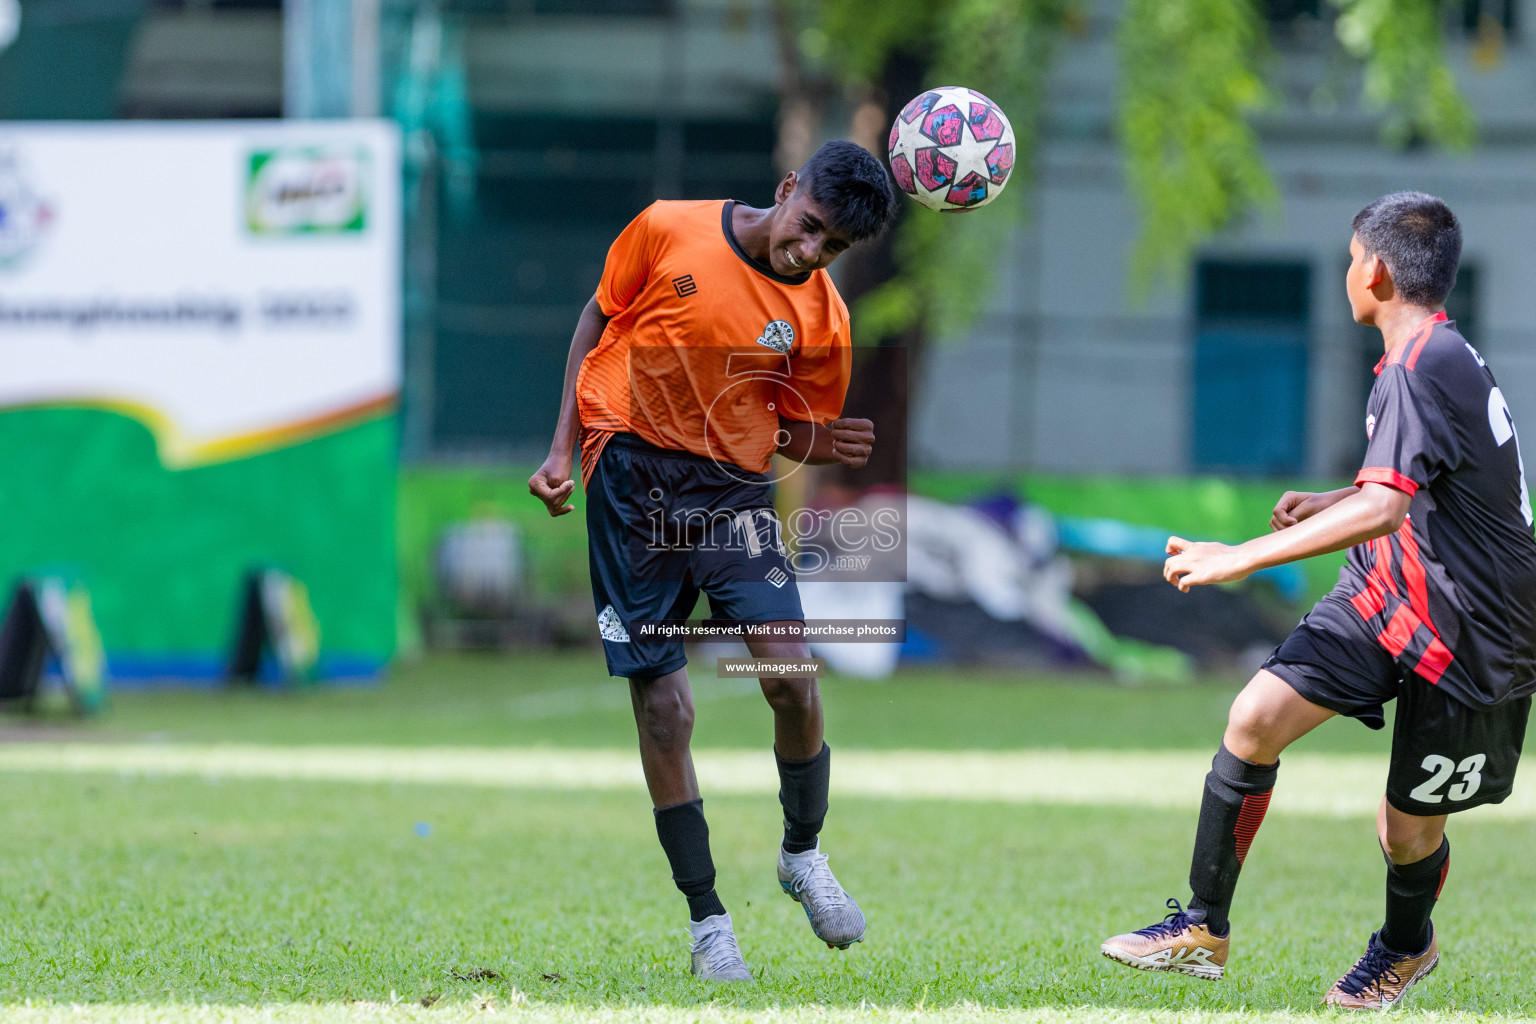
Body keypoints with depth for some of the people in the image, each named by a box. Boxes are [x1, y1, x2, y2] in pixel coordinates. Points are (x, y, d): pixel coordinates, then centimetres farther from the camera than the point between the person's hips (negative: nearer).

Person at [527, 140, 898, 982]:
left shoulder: (821, 317, -4)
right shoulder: (668, 231, -8)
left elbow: (791, 431, 8)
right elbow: (597, 322, 7)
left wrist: (820, 444, -17)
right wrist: (563, 449, 3)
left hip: (733, 487, 1)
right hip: (630, 478, -1)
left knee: (791, 678, -16)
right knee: (663, 706, -3)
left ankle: (803, 853, 12)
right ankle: (706, 918, 8)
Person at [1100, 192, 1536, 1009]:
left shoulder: (1422, 369, -22)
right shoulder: (1442, 357, 9)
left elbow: (1384, 510, -35)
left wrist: (1240, 559, -34)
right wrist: (1328, 503, 22)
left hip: (1468, 637, -8)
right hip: (1382, 598, 9)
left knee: (1407, 831, 3)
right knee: (1257, 717, -11)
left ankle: (1406, 946, 36)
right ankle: (1204, 928, -5)